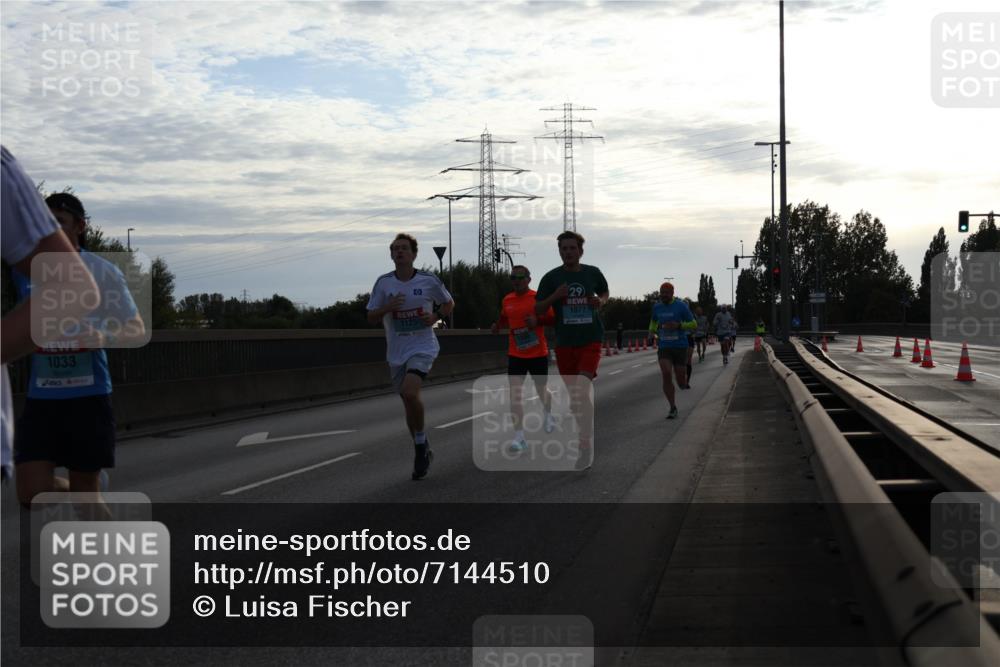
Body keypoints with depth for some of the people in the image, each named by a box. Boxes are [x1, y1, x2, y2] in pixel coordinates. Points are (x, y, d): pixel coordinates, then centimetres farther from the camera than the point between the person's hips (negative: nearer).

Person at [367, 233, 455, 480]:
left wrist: (436, 316, -8)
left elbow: (449, 304, 11)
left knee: (410, 392, -27)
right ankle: (423, 453, 29)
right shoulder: (383, 282, 0)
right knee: (409, 404, 11)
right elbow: (371, 318, 4)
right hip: (396, 353, 4)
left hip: (422, 348, -4)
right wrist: (387, 308, -16)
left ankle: (421, 444, -6)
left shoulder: (429, 281, -4)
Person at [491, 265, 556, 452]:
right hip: (515, 354, 3)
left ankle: (548, 414, 49)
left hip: (538, 353, -3)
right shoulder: (507, 300, 5)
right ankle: (519, 436, -14)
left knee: (541, 390, 15)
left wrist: (537, 321, -23)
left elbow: (553, 319, -6)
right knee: (515, 393, -11)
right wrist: (497, 326, 0)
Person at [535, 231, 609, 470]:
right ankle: (581, 436, 28)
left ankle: (586, 447, -18)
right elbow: (538, 310, 1)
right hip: (564, 343, 2)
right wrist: (554, 296, -17)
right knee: (573, 394, 10)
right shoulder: (551, 277, -1)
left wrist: (600, 301, -2)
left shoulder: (593, 273, 2)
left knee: (582, 390, -19)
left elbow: (604, 293, 21)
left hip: (590, 341, -2)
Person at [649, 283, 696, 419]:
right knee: (666, 375, -19)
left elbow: (694, 325, -2)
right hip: (664, 348, 2)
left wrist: (678, 325, -18)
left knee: (681, 383, 1)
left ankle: (685, 381, 42)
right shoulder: (657, 307, 5)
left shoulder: (681, 306, -6)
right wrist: (653, 329, 2)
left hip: (680, 347, -2)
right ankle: (673, 408, -8)